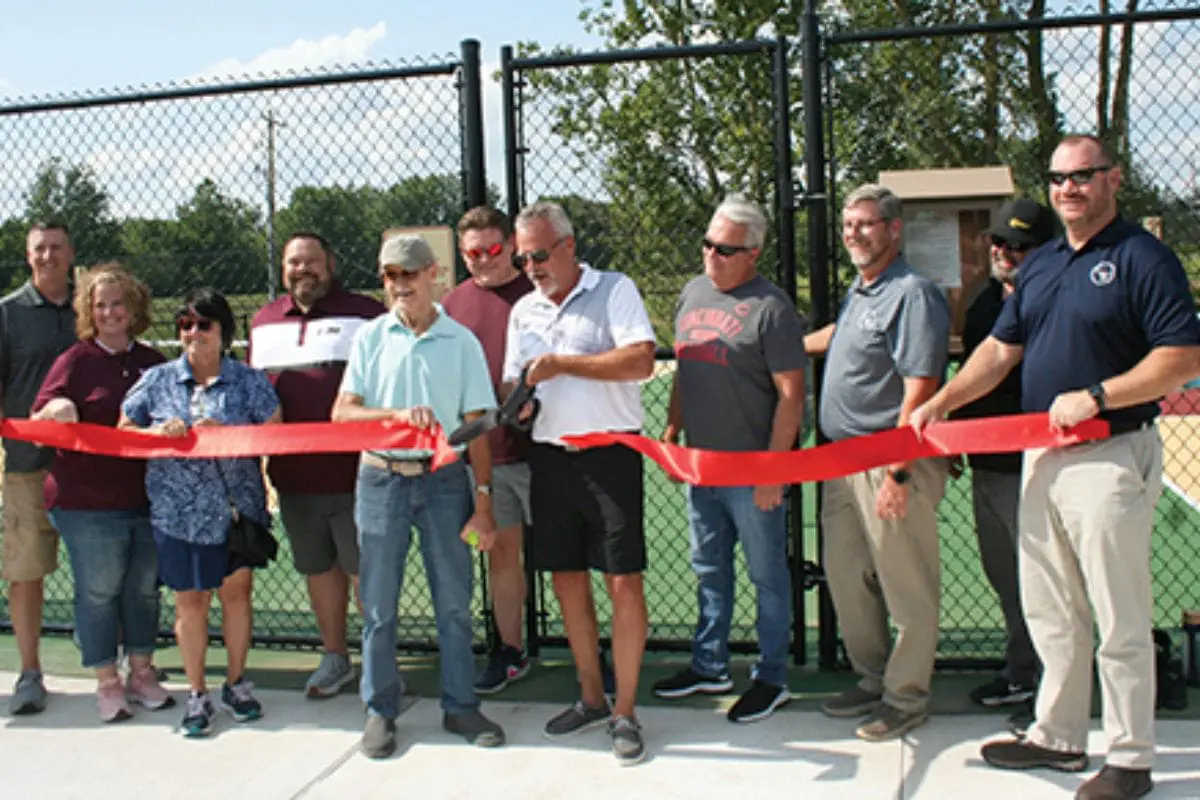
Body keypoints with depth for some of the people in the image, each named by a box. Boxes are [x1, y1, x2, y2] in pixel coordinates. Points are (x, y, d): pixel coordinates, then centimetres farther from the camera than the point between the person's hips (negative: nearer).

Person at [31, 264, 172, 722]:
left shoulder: (153, 363, 9)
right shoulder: (75, 361, 0)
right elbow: (39, 424, -6)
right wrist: (55, 412, -29)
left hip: (147, 495, 3)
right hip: (87, 500, -3)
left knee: (144, 588, 11)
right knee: (98, 591, 2)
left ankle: (141, 672, 24)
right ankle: (107, 683, 14)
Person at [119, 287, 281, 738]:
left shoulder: (248, 380, 2)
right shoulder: (157, 380, 5)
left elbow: (275, 431, -3)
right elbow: (123, 431, 8)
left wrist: (226, 432, -16)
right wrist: (159, 433, -11)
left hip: (237, 506, 0)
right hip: (179, 510, 0)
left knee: (237, 588, 6)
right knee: (190, 599, 4)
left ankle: (236, 682, 23)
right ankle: (197, 693, 17)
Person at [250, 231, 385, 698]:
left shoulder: (364, 314, -2)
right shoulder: (264, 322, 15)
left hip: (352, 471, -5)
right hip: (293, 473, 6)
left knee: (366, 569, -1)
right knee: (318, 567, 16)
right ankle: (334, 658, 29)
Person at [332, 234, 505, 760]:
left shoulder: (461, 341, 3)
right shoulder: (370, 337, 5)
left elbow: (476, 427, 3)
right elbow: (342, 411, -2)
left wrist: (483, 502, -2)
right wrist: (398, 414, -21)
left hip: (444, 479, 0)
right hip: (382, 478, 0)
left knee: (454, 600, 6)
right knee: (378, 603, 6)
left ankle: (460, 706, 19)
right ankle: (380, 711, 19)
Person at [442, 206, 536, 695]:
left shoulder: (536, 294, -3)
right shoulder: (453, 305, 9)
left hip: (537, 447, -4)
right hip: (482, 451, 4)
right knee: (501, 552, 13)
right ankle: (510, 652, 25)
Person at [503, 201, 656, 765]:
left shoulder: (614, 291, -3)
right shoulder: (524, 311, 14)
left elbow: (641, 361, -17)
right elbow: (515, 384, 16)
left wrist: (560, 364, -17)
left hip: (610, 453, -6)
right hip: (550, 457, 6)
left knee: (623, 581, -4)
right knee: (567, 578, 11)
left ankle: (625, 713, 7)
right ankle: (591, 698, 26)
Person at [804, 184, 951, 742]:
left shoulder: (913, 294, -14)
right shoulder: (859, 290, 14)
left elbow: (920, 391, -20)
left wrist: (897, 473, -24)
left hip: (894, 463, -10)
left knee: (904, 585, 1)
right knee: (845, 575, 16)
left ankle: (906, 696, 15)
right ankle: (873, 678, 31)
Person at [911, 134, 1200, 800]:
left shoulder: (1143, 258, -9)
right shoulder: (1040, 265, 14)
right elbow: (1001, 348, 17)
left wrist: (1094, 397, -21)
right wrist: (940, 403, 7)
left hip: (1110, 458, -8)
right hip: (1040, 457, 8)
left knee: (1120, 621, 1)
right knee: (1049, 613, 15)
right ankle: (1058, 737, 29)